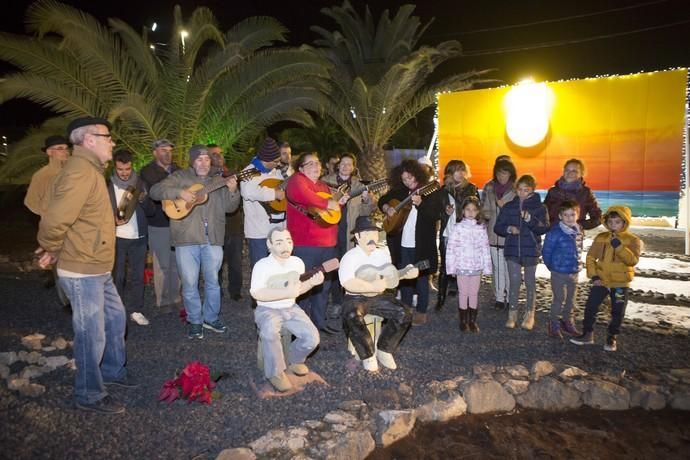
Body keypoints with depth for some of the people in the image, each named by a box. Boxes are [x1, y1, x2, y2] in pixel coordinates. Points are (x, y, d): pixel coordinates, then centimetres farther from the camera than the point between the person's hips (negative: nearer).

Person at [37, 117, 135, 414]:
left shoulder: (90, 170, 13)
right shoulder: (81, 172, -21)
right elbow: (54, 222, -28)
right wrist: (53, 252, -10)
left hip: (98, 270, 10)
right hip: (83, 273, -10)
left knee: (115, 317, 22)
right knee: (92, 335, 2)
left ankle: (113, 370, 40)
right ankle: (89, 395, 18)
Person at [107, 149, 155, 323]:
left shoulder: (140, 183, 5)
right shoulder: (107, 185, -1)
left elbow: (151, 211, 3)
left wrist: (143, 199, -17)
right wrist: (113, 220, -18)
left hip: (138, 237, 2)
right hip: (117, 238, -2)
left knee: (138, 275, 7)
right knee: (117, 276, 4)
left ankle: (136, 310, 18)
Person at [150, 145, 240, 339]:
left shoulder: (218, 181, 12)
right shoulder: (180, 177, 5)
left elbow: (229, 207, 7)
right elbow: (155, 191, -4)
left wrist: (232, 191, -12)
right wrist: (180, 192, -17)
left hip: (213, 239, 2)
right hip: (186, 239, -2)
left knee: (213, 281, 9)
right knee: (189, 283, 3)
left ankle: (211, 318, 26)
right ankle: (195, 321, 19)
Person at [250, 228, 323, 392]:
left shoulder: (297, 262, 3)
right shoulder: (262, 265, -15)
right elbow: (256, 293, -27)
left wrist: (311, 283, -4)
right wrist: (286, 292, -31)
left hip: (291, 309, 5)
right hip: (267, 310, -5)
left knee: (312, 337, -15)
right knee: (270, 331, -38)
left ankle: (294, 359, 18)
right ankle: (275, 372, -15)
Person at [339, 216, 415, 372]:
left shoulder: (383, 252, 6)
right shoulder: (350, 257, -14)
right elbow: (348, 283, -28)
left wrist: (405, 274, 1)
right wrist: (373, 286, -29)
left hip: (379, 296, 5)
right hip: (356, 298, -5)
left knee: (405, 314, -16)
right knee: (352, 317, -37)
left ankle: (384, 350, 2)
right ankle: (368, 355, -13)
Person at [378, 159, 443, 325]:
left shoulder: (432, 191, -6)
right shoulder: (401, 191, 9)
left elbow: (437, 215, -17)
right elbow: (383, 200, 20)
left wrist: (420, 203, -31)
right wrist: (387, 208, -1)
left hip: (422, 243, -5)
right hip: (403, 243, 5)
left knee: (421, 277, 3)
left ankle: (421, 312, 16)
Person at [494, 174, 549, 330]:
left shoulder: (539, 207, -2)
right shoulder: (509, 206, 5)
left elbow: (544, 228, -12)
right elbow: (497, 227, 6)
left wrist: (531, 220, -28)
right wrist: (508, 229, -14)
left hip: (531, 250, -1)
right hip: (512, 249, 1)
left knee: (530, 282, 9)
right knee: (514, 282, 4)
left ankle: (529, 314, 22)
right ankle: (512, 313, 15)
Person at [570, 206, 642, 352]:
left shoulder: (633, 240, -5)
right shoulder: (601, 237, 2)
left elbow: (633, 260, -18)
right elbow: (591, 257, 4)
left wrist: (619, 246, -28)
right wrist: (593, 275, -6)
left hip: (620, 283, -2)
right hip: (601, 280, 2)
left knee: (617, 312, 8)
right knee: (590, 307, 1)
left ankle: (612, 337, 25)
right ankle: (587, 334, 15)